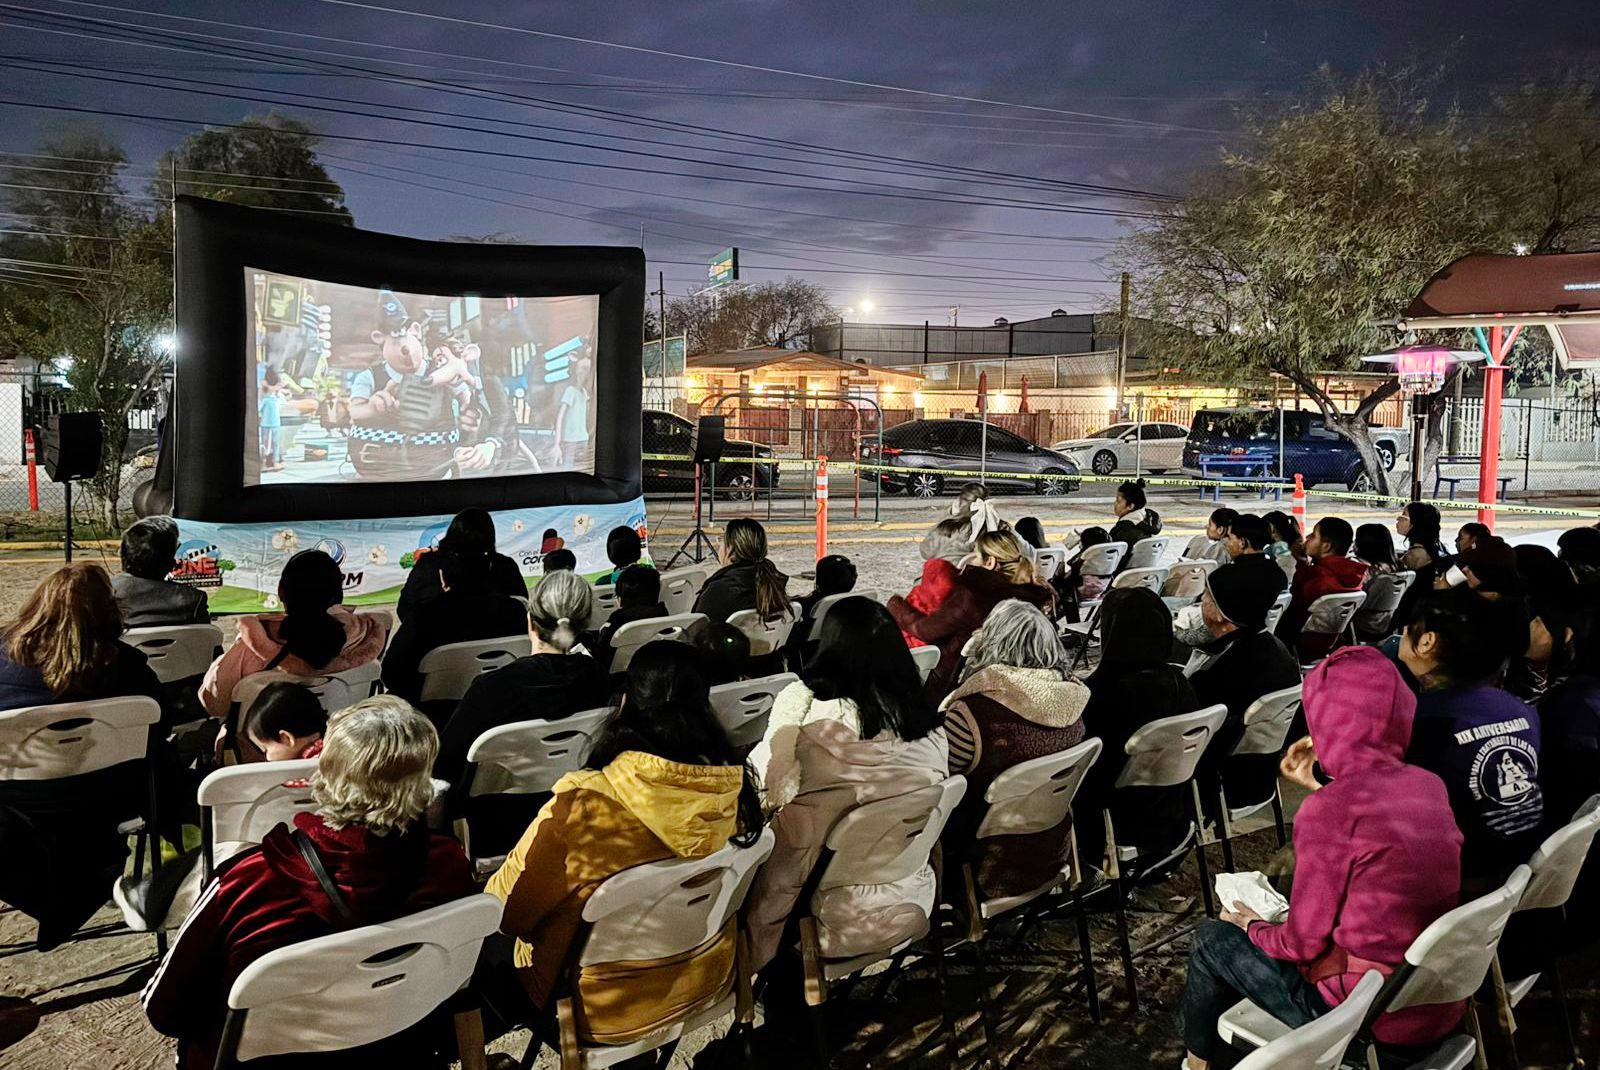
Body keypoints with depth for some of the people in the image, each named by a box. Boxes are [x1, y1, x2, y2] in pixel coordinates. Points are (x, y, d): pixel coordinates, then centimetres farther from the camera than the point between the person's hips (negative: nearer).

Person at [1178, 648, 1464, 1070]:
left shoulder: (1329, 810, -24)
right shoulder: (1429, 786, -2)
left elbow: (1303, 942, -14)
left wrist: (1252, 927, 6)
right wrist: (1316, 787, 17)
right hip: (1439, 1004, 7)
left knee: (1214, 938, 14)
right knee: (1270, 931, 27)